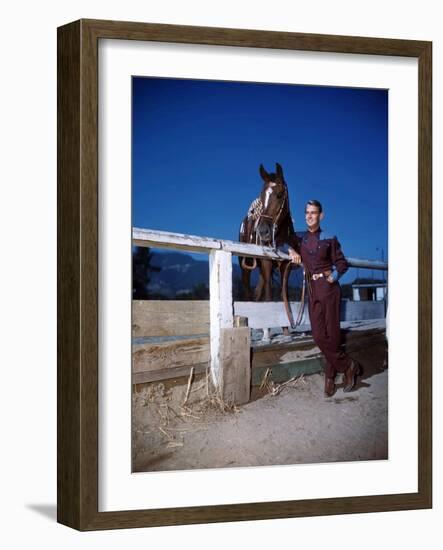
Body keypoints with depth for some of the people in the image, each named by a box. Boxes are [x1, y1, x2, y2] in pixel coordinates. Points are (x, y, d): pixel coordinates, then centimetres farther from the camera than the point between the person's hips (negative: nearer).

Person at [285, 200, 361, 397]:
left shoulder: (329, 239, 3)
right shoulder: (299, 238, 11)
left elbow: (342, 263, 7)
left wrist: (334, 276, -8)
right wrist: (291, 250, 0)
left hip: (328, 287, -4)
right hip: (312, 289, 4)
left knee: (331, 334, -7)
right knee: (319, 336, 0)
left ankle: (330, 376, 7)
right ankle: (348, 366, 12)